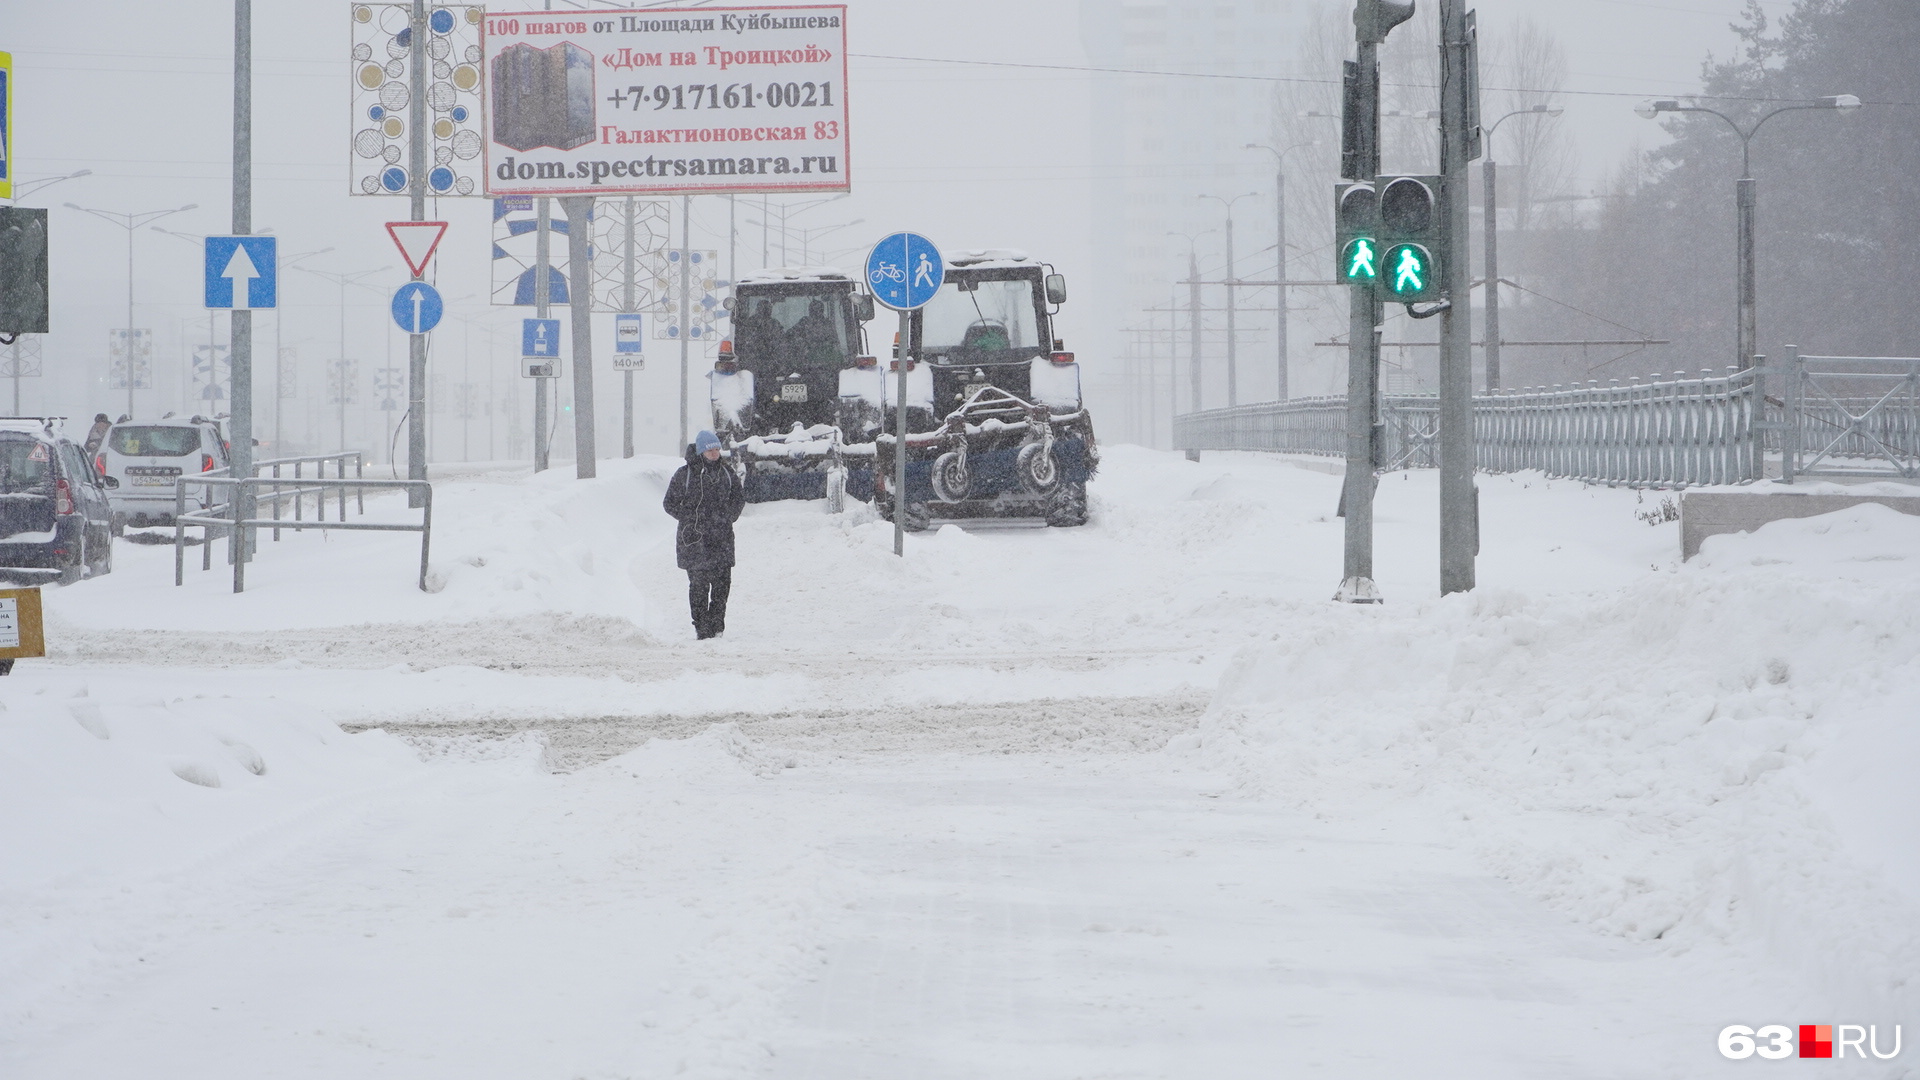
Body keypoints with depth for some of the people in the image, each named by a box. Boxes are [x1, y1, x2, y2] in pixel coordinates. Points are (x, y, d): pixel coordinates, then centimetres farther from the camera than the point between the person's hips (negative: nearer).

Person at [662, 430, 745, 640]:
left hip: (722, 537, 3)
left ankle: (716, 623, 11)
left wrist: (728, 517, 9)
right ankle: (702, 627, 3)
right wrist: (691, 520, -4)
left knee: (723, 581, -2)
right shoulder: (685, 474, -2)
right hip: (695, 537, -3)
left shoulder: (726, 474, 10)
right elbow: (670, 503, 3)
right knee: (699, 582, -4)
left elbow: (739, 498, 23)